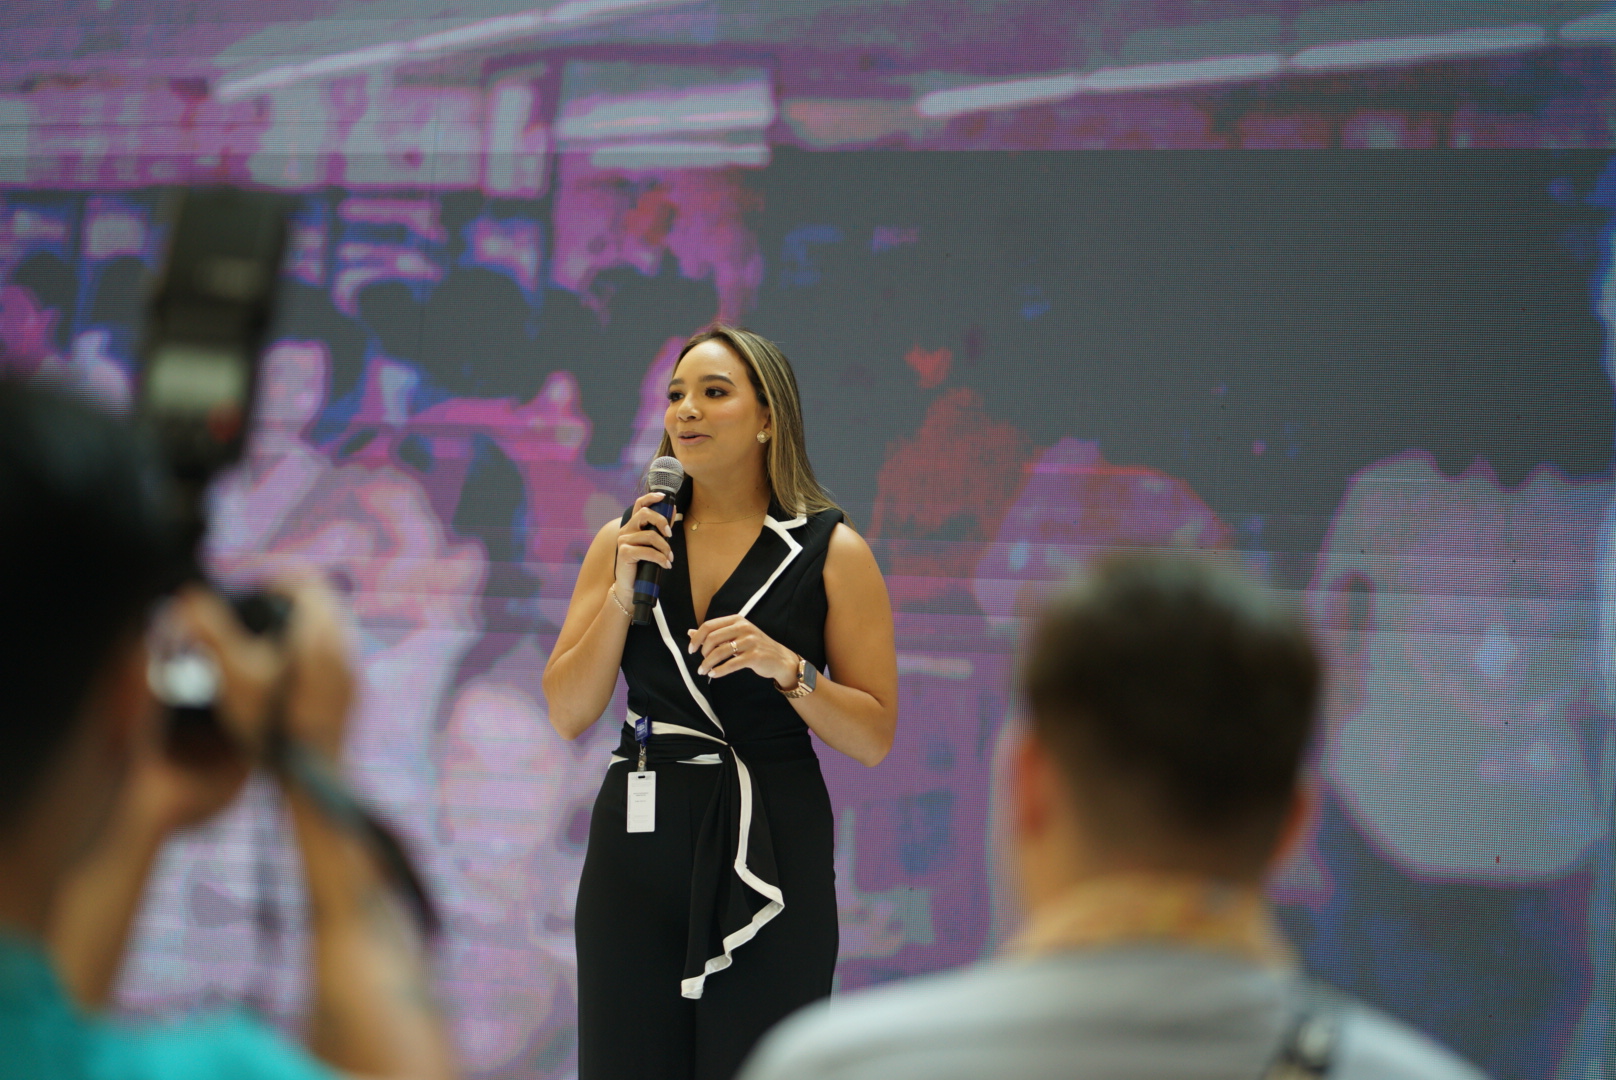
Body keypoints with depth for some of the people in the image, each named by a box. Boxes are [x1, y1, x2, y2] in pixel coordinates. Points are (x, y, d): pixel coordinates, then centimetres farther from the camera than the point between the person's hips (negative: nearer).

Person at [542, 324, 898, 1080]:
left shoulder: (831, 552, 0)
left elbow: (873, 738, 0)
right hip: (638, 841, 3)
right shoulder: (624, 541, 9)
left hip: (770, 853, -3)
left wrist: (786, 667, -16)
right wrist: (622, 591, -6)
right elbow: (567, 715, 4)